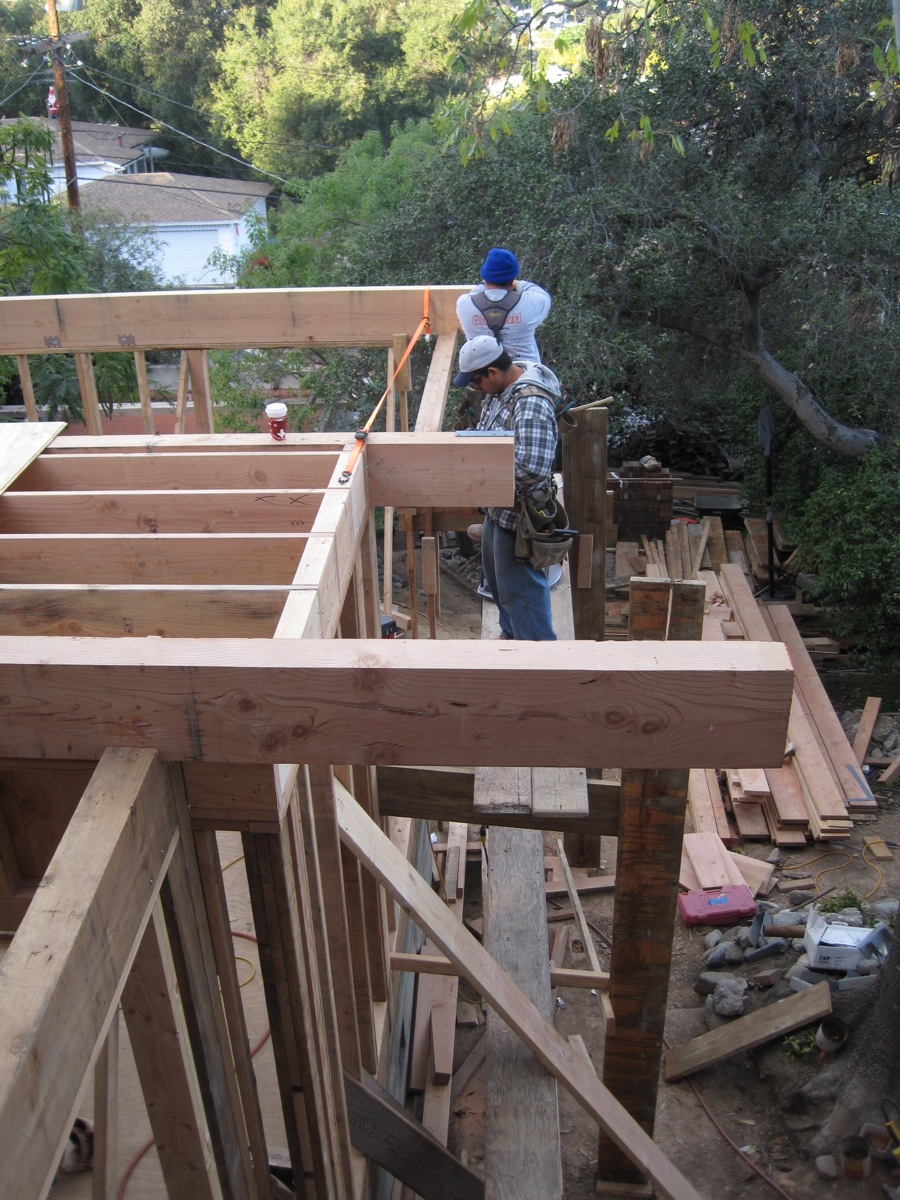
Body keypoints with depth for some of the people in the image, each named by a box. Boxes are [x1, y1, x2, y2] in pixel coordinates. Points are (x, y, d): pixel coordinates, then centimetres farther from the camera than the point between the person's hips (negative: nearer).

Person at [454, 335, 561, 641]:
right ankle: (510, 632, 45)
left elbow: (533, 468, -40)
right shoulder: (503, 384, 0)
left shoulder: (531, 403, -31)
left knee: (518, 585, 2)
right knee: (496, 573, 25)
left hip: (518, 512, -10)